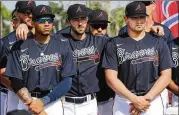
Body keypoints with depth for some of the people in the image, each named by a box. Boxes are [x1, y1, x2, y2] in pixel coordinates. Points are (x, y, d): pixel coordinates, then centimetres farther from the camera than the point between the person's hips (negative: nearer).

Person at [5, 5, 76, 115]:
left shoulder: (63, 46, 2)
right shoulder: (20, 47, 0)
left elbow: (67, 81, -3)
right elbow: (16, 81, -3)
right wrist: (32, 102, -16)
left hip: (54, 103, 1)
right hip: (27, 101, 0)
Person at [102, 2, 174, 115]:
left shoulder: (158, 42, 4)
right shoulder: (114, 44, 1)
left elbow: (166, 75, 0)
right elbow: (111, 78, -6)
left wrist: (147, 98, -12)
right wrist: (134, 99, -15)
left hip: (153, 102, 1)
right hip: (123, 102, -1)